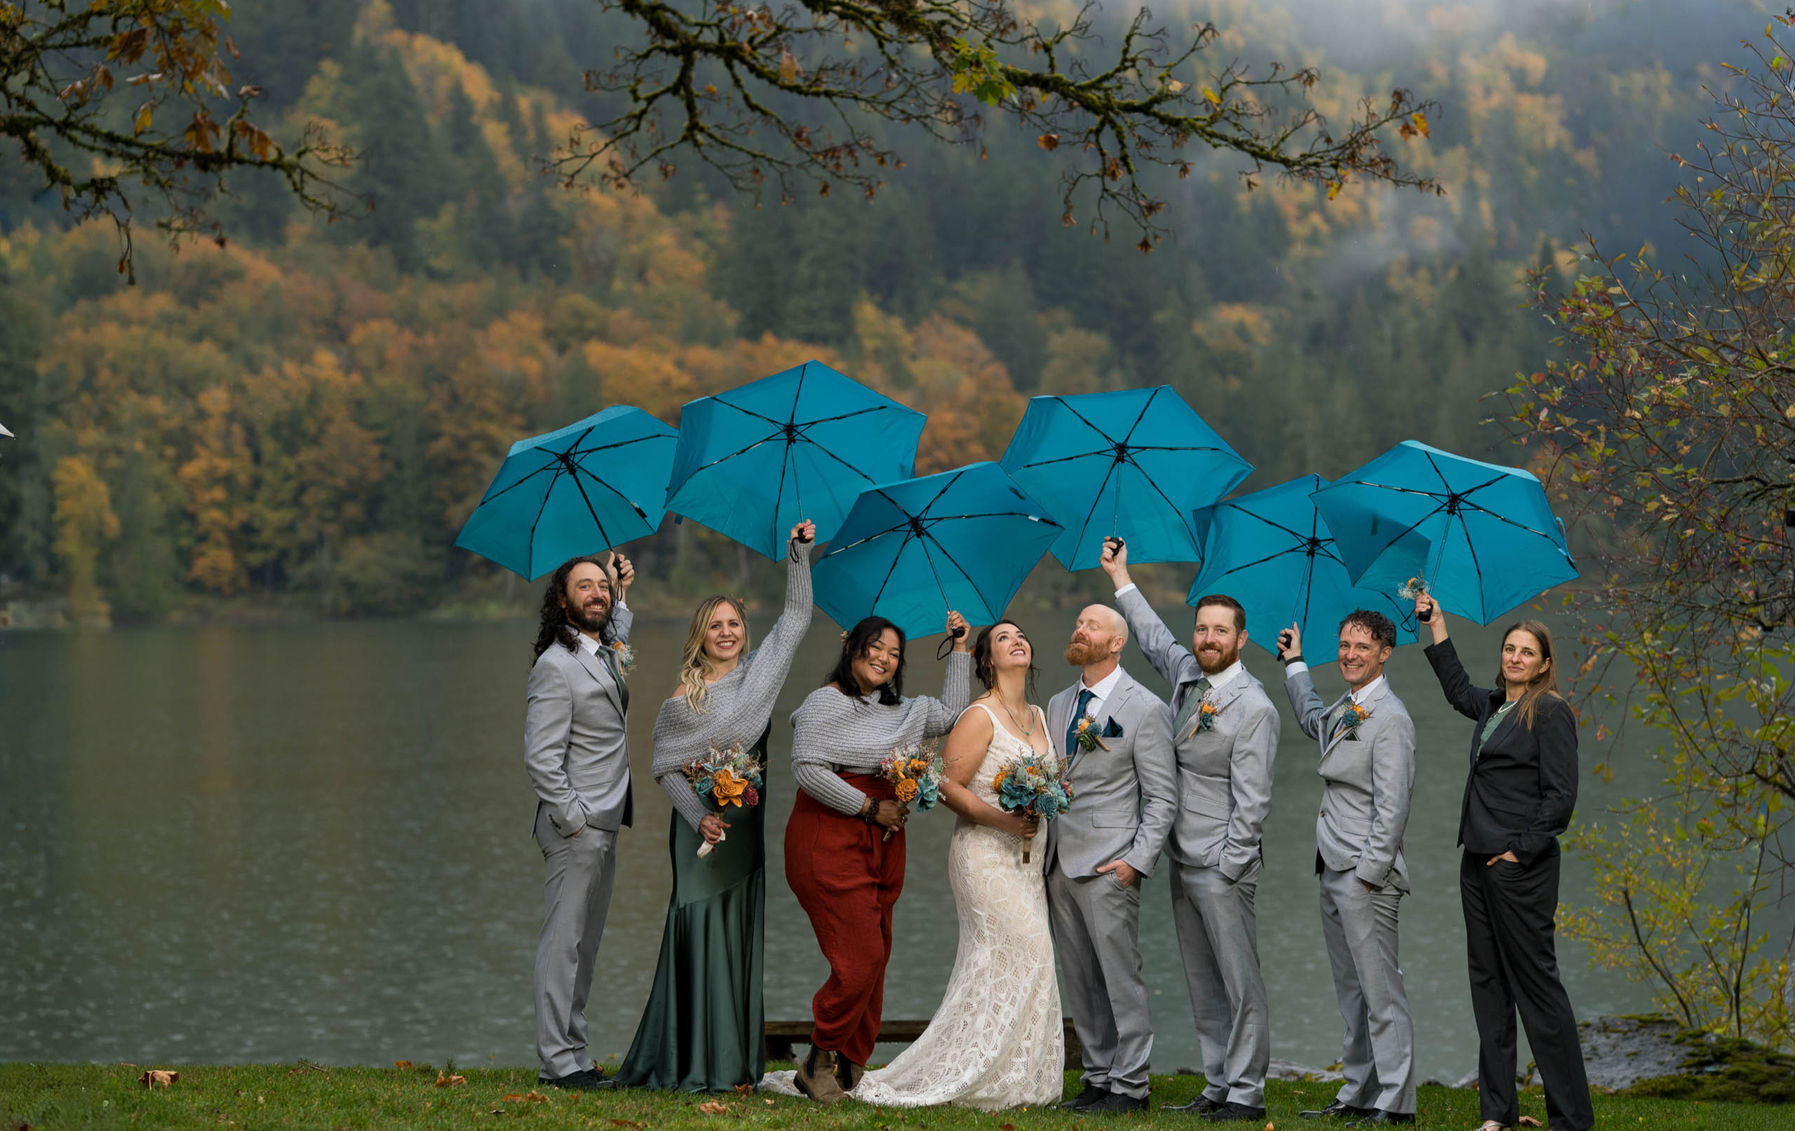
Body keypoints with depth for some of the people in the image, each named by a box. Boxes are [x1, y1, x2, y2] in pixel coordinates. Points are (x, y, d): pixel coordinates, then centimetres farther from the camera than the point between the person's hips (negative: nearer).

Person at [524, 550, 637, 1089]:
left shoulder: (604, 654, 12)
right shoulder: (557, 666, -14)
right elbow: (541, 756, -18)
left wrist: (622, 594, 30)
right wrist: (574, 820, -18)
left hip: (604, 827, 9)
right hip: (575, 828, -9)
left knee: (585, 944, 12)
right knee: (564, 943, -6)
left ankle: (573, 1054, 18)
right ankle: (559, 1061, -3)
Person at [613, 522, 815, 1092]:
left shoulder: (759, 671, 6)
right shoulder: (682, 699, -1)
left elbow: (795, 617, 7)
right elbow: (666, 767, -1)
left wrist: (799, 554, -1)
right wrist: (700, 816, -14)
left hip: (755, 824, 3)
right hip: (704, 827, -3)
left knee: (752, 932, 2)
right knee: (704, 932, -5)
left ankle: (747, 1055, 6)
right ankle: (697, 1063, -1)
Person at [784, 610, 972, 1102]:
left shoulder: (901, 710, 18)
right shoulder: (825, 702, -6)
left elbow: (952, 713, 26)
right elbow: (808, 770, -15)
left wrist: (958, 649, 21)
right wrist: (869, 808, -14)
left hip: (882, 847, 8)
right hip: (829, 842, -8)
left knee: (874, 960, 7)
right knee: (860, 956, -14)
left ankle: (850, 1070, 15)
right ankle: (820, 1062, -1)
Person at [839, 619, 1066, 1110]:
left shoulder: (1039, 717, 16)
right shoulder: (980, 716, -8)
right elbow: (948, 784, -12)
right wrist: (997, 818, -22)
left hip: (1025, 856, 7)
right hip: (985, 852, -7)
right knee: (1019, 954, -12)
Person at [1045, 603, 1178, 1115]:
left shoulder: (1145, 709, -5)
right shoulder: (1058, 705, 16)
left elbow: (1162, 796, -6)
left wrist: (1137, 861, -14)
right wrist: (1041, 856, 11)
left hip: (1109, 864, -7)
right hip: (1060, 862, 7)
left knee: (1120, 976, -5)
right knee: (1080, 981, 9)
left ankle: (1129, 1086, -1)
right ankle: (1099, 1078, 17)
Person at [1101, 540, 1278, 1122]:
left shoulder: (1253, 709, -13)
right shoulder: (1186, 674, 8)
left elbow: (1251, 801, -15)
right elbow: (1152, 636, 30)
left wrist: (1229, 871, -16)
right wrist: (1120, 577, 36)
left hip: (1222, 867, -8)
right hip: (1182, 861, 8)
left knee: (1240, 982, -5)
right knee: (1203, 984, 10)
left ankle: (1246, 1092, -2)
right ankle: (1217, 1085, 16)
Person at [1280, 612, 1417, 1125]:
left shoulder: (1390, 719, -13)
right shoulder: (1342, 709, 15)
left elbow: (1392, 807, -18)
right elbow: (1311, 719, 42)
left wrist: (1368, 872, -19)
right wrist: (1294, 665, 44)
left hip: (1367, 875, -9)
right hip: (1333, 871, 9)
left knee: (1381, 991, -7)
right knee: (1351, 992, 13)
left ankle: (1394, 1103, -5)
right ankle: (1357, 1096, 19)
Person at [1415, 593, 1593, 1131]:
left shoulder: (1550, 712, -9)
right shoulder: (1493, 707, 14)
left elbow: (1560, 795, -14)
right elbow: (1458, 690, 37)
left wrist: (1521, 850, -16)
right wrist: (1436, 625, 37)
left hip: (1520, 866, -9)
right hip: (1478, 863, 9)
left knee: (1535, 980, -7)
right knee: (1487, 980, 8)